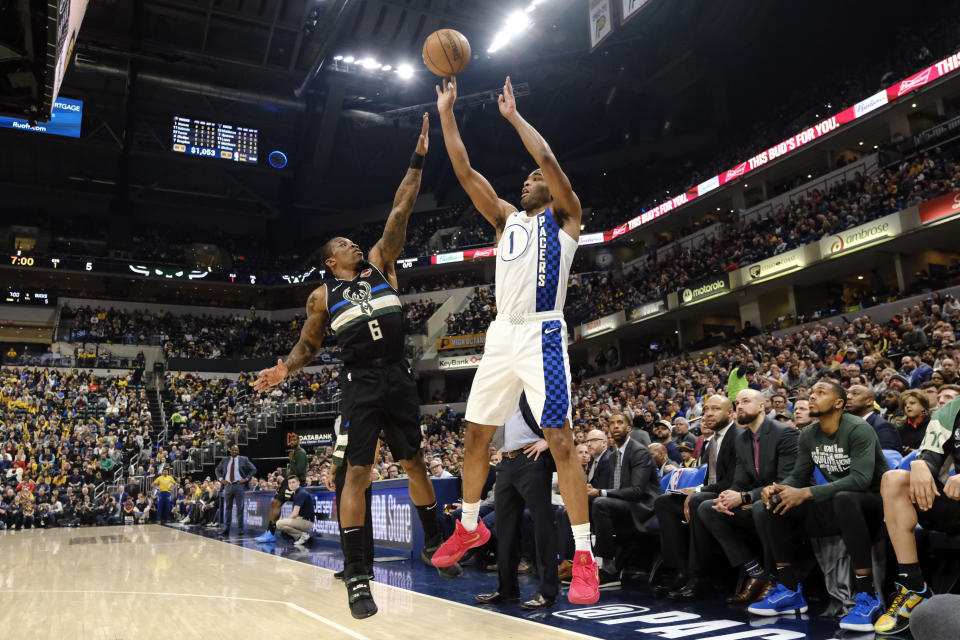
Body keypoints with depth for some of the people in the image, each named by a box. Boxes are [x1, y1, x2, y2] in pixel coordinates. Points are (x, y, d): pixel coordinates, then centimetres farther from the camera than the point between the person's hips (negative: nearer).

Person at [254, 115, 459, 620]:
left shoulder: (380, 264, 10)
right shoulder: (323, 296, 7)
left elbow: (399, 214, 4)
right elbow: (308, 346, 13)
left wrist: (417, 159, -1)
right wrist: (285, 369, -8)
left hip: (398, 379, 3)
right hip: (360, 384, -2)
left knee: (415, 462, 12)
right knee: (357, 473, -7)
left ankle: (433, 544, 28)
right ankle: (356, 575, -1)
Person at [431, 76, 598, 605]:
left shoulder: (565, 217, 8)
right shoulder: (507, 218, 21)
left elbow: (547, 158, -8)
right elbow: (465, 171, 14)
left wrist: (512, 115, 3)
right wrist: (446, 113, 11)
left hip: (542, 334, -6)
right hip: (501, 334, 6)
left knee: (560, 440, -11)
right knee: (475, 434, 11)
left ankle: (584, 557, -4)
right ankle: (469, 528, 30)